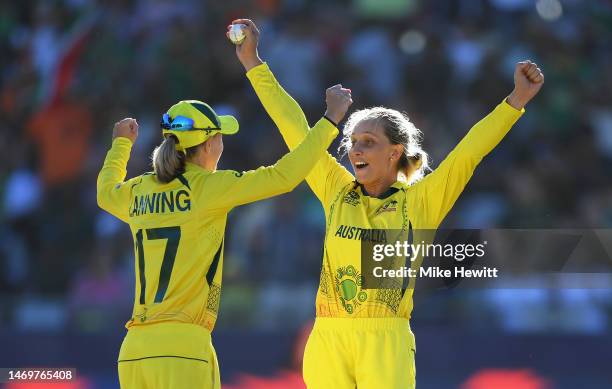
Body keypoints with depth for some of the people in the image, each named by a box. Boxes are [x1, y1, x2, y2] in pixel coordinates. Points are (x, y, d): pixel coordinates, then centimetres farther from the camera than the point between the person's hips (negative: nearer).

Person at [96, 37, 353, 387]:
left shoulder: (138, 191, 14)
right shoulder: (208, 187, -5)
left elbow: (106, 193, 39)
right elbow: (284, 175, -6)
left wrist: (122, 145, 56)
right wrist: (330, 120, 2)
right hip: (182, 347, -7)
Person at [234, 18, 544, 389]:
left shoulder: (419, 201, 3)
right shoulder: (338, 190, 11)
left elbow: (469, 151, -4)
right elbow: (295, 130, 13)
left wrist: (516, 99, -11)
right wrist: (253, 63, 15)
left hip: (386, 342, -3)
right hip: (328, 339, 3)